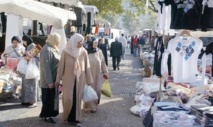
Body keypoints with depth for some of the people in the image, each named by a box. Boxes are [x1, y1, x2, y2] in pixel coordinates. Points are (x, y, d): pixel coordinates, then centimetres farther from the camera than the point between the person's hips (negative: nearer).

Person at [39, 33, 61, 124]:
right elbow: (46, 67, -23)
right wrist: (49, 81, -24)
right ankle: (46, 115, 13)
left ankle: (45, 114, 27)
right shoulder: (47, 50, -19)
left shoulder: (52, 49, 12)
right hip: (49, 80, -9)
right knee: (48, 98, 2)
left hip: (53, 79, 9)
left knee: (51, 98, 16)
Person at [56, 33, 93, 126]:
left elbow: (87, 66, 3)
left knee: (77, 99, 4)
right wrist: (58, 79, -1)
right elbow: (61, 66, -2)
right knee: (68, 99, -2)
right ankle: (67, 116, 23)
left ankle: (75, 118, 14)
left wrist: (89, 80, 3)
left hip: (80, 79, 2)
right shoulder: (66, 52, -5)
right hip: (68, 79, -2)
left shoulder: (84, 52, 0)